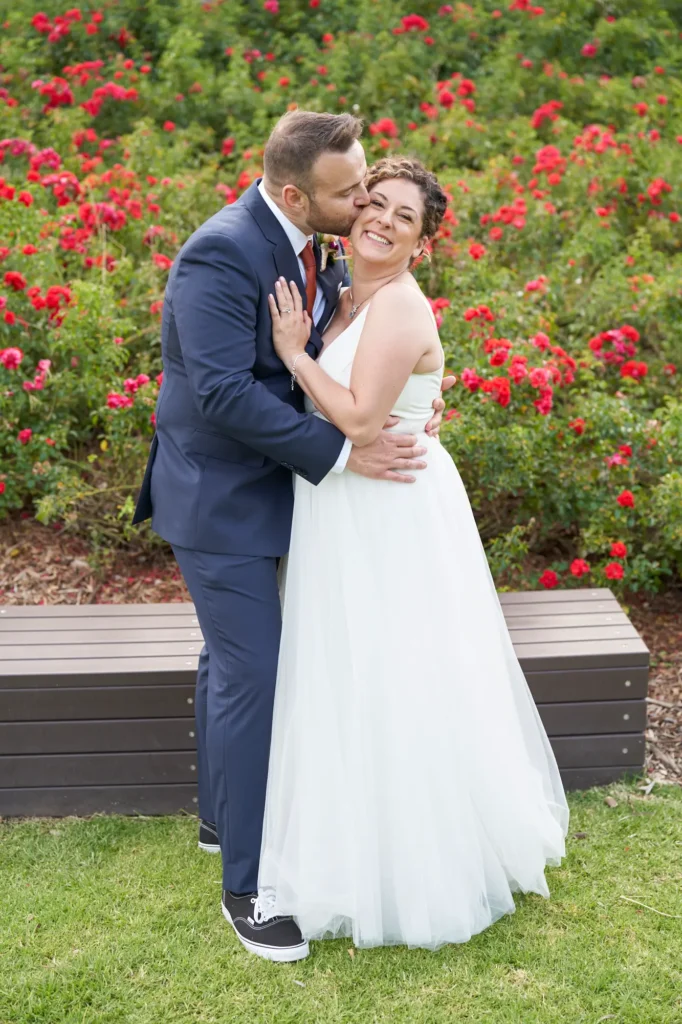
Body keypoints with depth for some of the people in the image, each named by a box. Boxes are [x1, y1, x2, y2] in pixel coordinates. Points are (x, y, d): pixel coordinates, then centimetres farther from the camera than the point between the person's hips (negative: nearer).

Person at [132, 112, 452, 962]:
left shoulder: (316, 246, 1)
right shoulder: (221, 254, -25)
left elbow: (338, 347, 11)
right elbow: (225, 392, -30)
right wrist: (342, 452, -29)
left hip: (264, 480, 9)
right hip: (218, 494, -9)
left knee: (231, 660, 22)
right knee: (251, 675, -5)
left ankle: (221, 818, 41)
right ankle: (247, 884, 8)